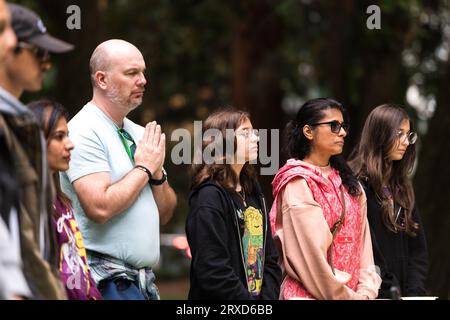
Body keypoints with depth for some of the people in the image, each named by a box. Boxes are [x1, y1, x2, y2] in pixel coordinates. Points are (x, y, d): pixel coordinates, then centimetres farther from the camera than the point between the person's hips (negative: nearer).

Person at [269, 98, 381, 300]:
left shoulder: (348, 183, 14)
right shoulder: (298, 183, -8)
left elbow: (361, 240, 8)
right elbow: (310, 253, -14)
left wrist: (366, 291, -4)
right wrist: (347, 296, -12)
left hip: (353, 292, 6)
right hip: (311, 294, -6)